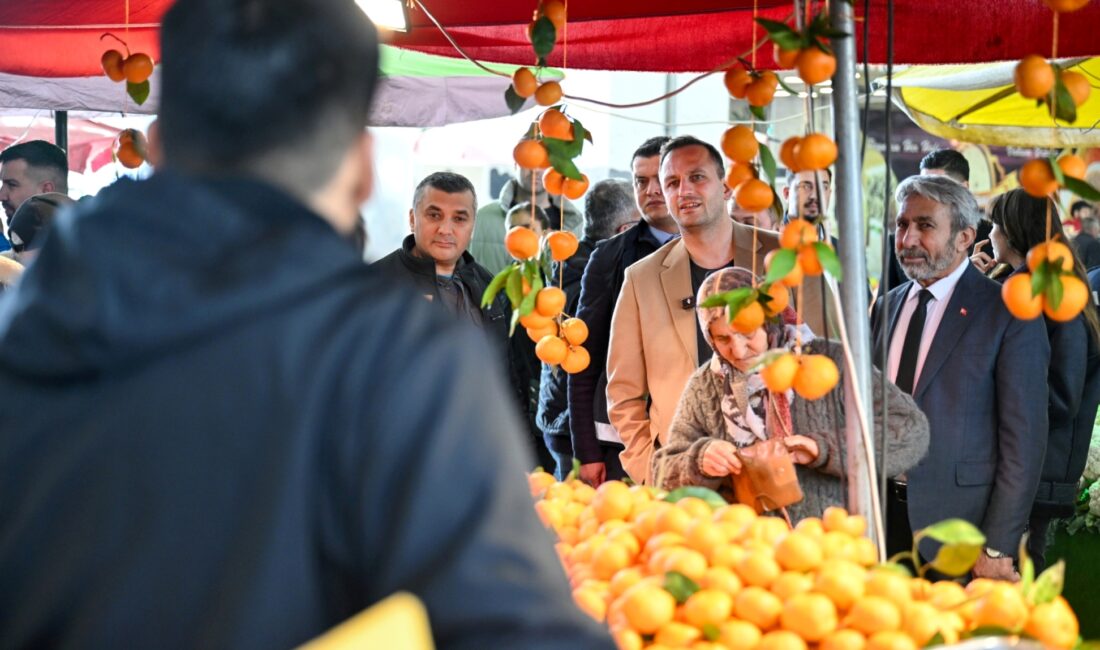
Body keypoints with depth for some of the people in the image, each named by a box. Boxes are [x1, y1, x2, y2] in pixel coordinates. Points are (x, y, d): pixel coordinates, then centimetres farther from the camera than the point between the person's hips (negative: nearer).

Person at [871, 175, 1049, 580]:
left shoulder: (1009, 314, -8)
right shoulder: (886, 307, 11)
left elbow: (1024, 440, -10)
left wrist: (999, 547, -14)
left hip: (959, 522, -5)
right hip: (884, 512, 5)